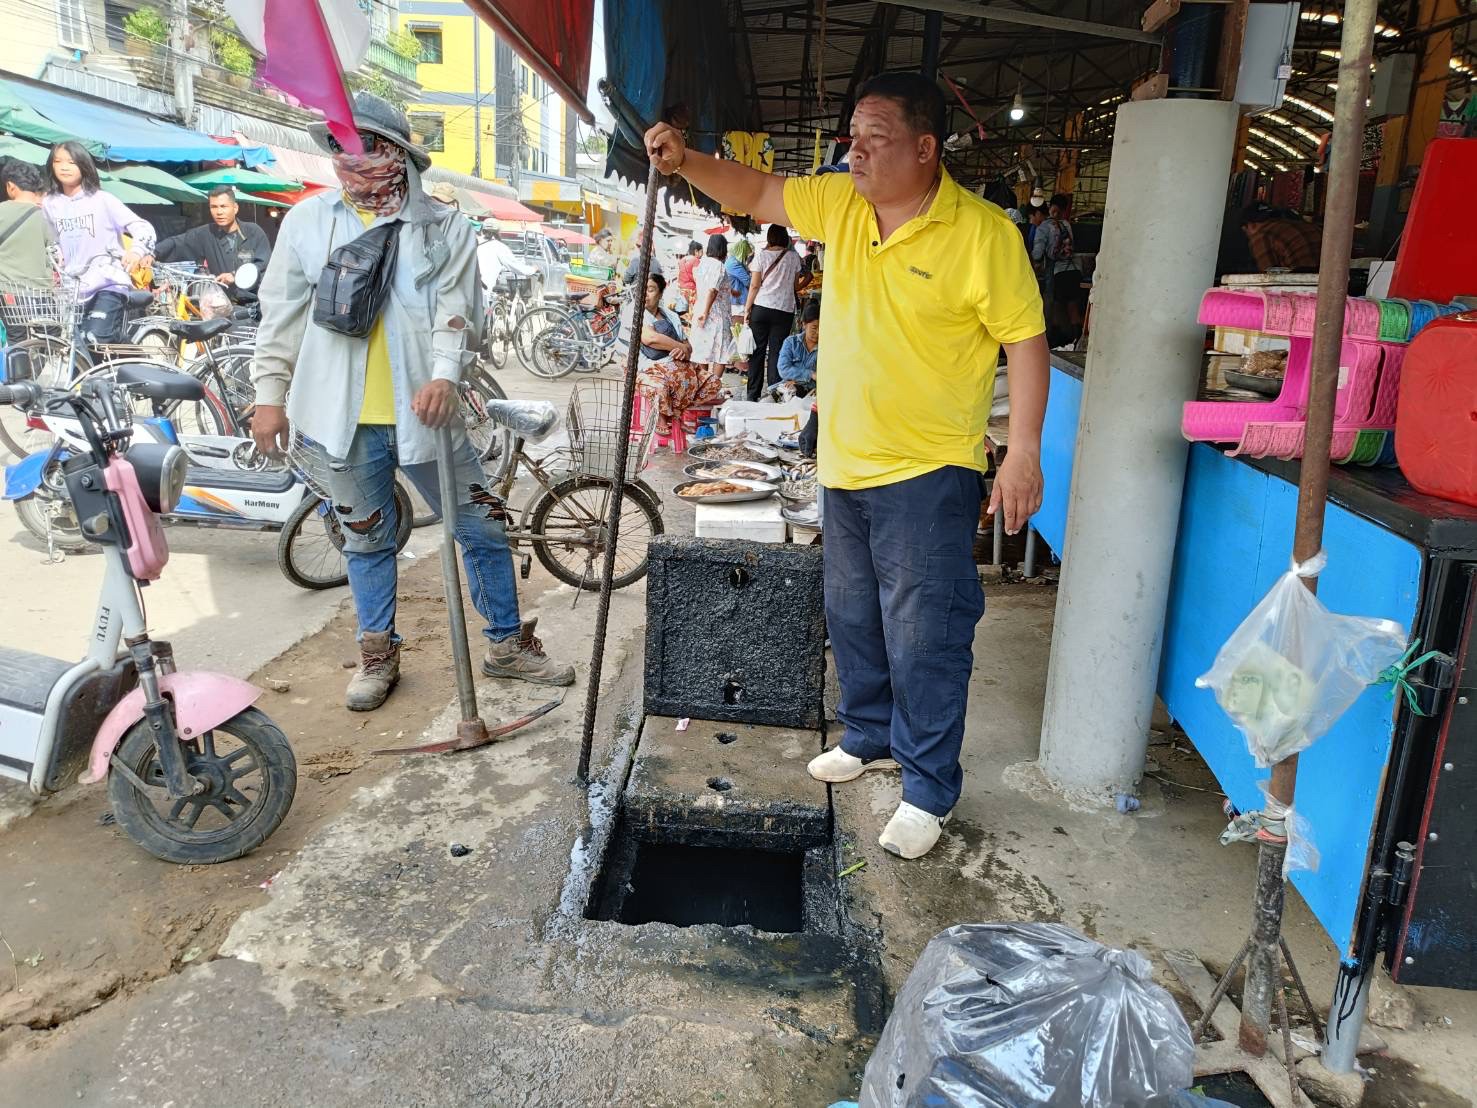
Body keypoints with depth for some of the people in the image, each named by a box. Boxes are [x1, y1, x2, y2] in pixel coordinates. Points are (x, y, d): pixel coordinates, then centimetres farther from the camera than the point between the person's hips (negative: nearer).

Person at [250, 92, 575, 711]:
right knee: (366, 539, 13)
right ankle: (378, 655, 28)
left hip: (422, 411, -1)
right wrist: (270, 395, 5)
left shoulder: (443, 229, 3)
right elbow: (282, 313, 9)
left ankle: (507, 644, 21)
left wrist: (445, 375, -23)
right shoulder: (308, 221, 8)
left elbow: (457, 308, -7)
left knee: (483, 528, 4)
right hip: (344, 416, 1)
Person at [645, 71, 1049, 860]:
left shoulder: (982, 232, -14)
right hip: (846, 465, 7)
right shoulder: (838, 202, 3)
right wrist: (684, 163, -8)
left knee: (924, 637, 0)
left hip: (928, 475, -7)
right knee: (851, 619, 19)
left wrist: (1023, 453, -14)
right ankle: (870, 737, 40)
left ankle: (928, 789, 16)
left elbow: (1026, 342, -11)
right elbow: (754, 194, 10)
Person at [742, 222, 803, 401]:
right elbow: (794, 283, 11)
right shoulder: (793, 257, 4)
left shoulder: (761, 256, 0)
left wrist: (747, 309, 3)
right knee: (776, 352, 2)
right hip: (785, 310, 1)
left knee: (758, 351, 5)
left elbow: (755, 286, -2)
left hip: (761, 307, -1)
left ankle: (753, 394, 7)